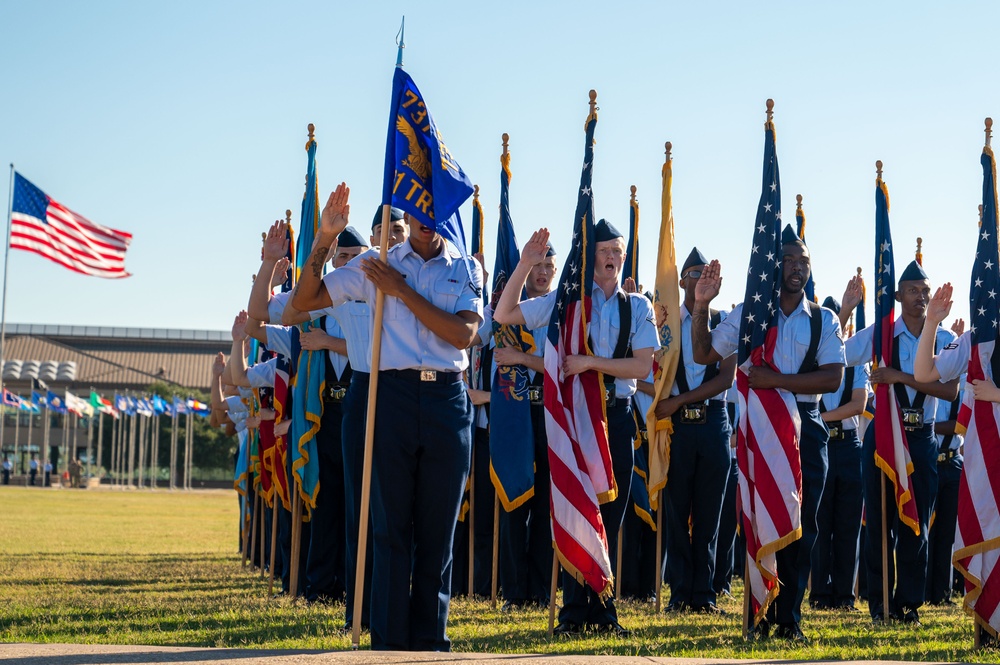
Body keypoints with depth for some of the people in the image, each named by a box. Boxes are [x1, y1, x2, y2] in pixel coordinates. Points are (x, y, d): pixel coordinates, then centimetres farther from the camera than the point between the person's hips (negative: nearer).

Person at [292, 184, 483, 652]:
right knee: (391, 526, -1)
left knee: (438, 529, 4)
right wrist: (325, 240, -5)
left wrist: (402, 290, -9)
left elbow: (463, 333, -7)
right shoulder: (377, 266, 10)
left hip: (447, 401, 1)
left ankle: (430, 640, 13)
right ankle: (389, 641, 2)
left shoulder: (466, 271, 10)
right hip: (393, 396, 0)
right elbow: (303, 301, 7)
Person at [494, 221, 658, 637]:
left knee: (611, 515, 5)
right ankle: (574, 609, 6)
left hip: (616, 417, 1)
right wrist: (525, 264, -8)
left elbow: (643, 367, -4)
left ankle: (602, 609, 15)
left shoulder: (637, 307, 6)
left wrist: (592, 361, -15)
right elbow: (504, 315, 0)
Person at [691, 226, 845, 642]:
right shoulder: (747, 314, 7)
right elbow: (704, 354, 11)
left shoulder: (823, 321, 6)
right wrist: (701, 305, -1)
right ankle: (761, 616, 10)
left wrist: (777, 380, -16)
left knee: (802, 523, 2)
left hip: (806, 426, 1)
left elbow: (832, 378, -6)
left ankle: (789, 619, 10)